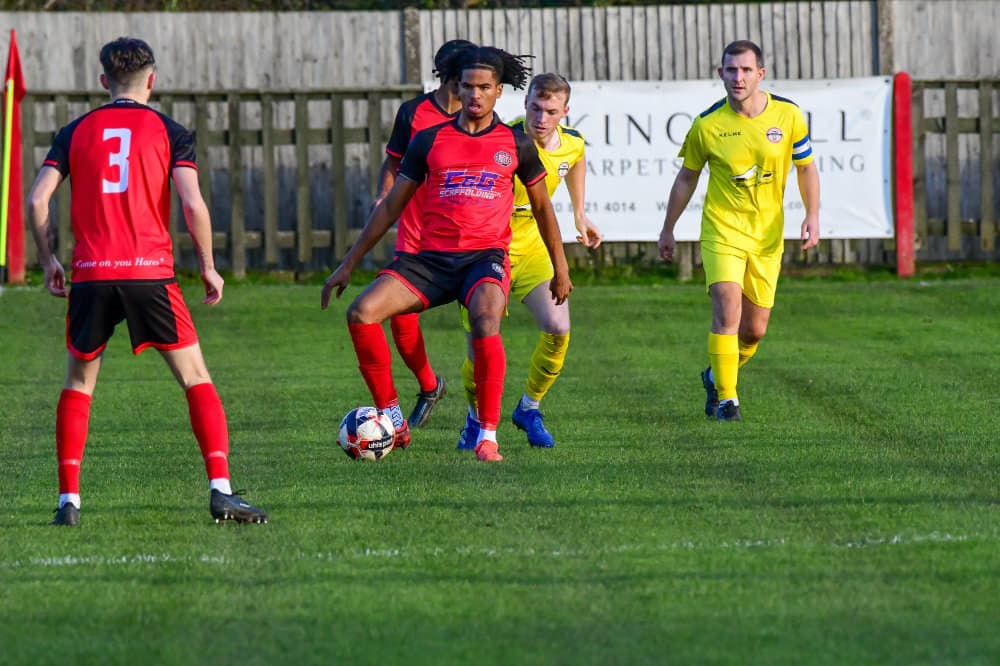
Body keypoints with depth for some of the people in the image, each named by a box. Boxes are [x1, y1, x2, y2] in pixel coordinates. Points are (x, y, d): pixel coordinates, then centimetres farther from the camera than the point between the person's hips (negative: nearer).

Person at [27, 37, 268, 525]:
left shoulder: (76, 132, 10)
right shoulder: (168, 132, 4)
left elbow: (37, 199, 2)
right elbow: (193, 203, -8)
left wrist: (47, 260, 13)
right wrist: (208, 267, 3)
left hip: (90, 276, 2)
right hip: (150, 273, -2)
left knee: (78, 383, 16)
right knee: (195, 377, 6)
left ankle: (69, 501, 8)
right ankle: (221, 490, -7)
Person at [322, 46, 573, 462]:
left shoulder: (516, 144, 8)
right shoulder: (429, 140, 10)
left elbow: (541, 206, 20)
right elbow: (391, 206, 14)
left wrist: (560, 268, 20)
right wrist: (348, 264, 12)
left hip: (487, 256, -3)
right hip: (432, 257, 3)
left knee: (486, 322, -35)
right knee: (362, 313, -18)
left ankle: (488, 436, -26)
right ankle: (391, 418, -5)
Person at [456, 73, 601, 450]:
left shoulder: (572, 144, -6)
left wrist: (580, 213, 25)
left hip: (534, 250, 4)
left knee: (558, 329, -14)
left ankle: (529, 408, 11)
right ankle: (477, 418, 18)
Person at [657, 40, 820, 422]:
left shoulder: (788, 115, -5)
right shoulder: (707, 124, -8)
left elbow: (806, 168, 8)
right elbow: (687, 178, 6)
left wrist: (812, 216, -5)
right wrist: (668, 229, 12)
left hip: (767, 237, 2)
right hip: (722, 230, -2)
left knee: (754, 329, 7)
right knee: (727, 311, -19)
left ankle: (716, 376, 35)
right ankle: (726, 399, -10)